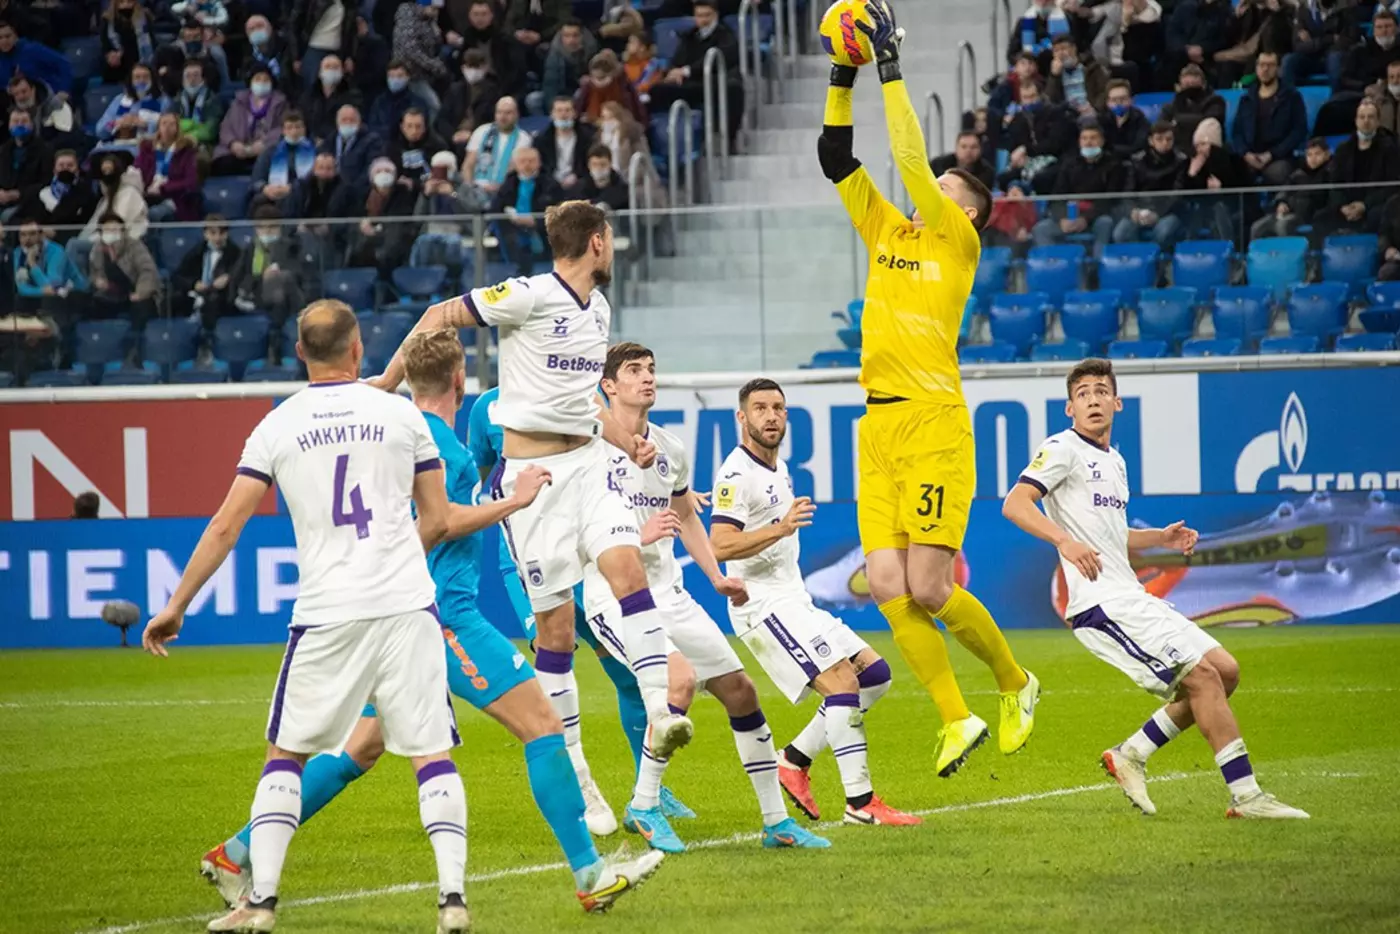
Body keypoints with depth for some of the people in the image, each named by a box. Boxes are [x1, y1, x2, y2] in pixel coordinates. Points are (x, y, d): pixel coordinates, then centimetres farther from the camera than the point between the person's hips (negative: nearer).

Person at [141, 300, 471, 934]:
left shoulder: (277, 427, 4)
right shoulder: (401, 414, 4)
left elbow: (226, 527, 1)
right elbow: (438, 522, 9)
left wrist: (175, 607, 9)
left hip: (326, 614, 0)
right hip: (406, 603, 0)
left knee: (286, 753, 13)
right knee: (432, 753, 4)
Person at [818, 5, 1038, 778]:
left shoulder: (957, 240, -1)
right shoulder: (885, 231, 16)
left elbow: (911, 160, -11)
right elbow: (837, 160, 14)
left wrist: (893, 68, -9)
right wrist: (843, 79, 6)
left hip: (933, 425, -7)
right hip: (878, 425, 7)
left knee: (928, 591, -9)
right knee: (888, 589, -2)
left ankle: (1016, 684, 14)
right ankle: (957, 719, 7)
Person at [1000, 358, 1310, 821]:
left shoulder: (1115, 462, 22)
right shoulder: (1063, 449, -4)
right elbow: (1015, 504, -18)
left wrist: (1161, 538, 18)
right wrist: (1065, 541, -32)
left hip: (1131, 599, 9)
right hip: (1101, 603, -9)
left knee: (1224, 670, 7)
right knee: (1202, 676, -16)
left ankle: (1131, 756, 13)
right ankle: (1245, 796, -14)